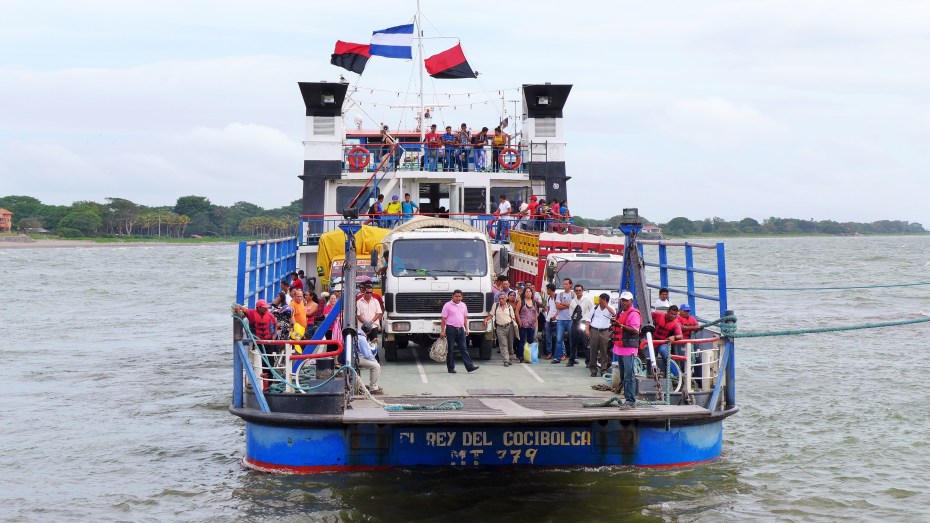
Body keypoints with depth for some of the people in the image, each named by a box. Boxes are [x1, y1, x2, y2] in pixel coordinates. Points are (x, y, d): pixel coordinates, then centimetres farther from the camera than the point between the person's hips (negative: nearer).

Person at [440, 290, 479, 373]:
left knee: (464, 349, 2)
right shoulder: (447, 305, -3)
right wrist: (442, 331, -10)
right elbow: (443, 319, -5)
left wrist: (466, 329, 12)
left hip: (460, 329, 5)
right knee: (450, 349, 1)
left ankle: (469, 366, -3)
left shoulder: (463, 305, 13)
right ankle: (450, 368, 8)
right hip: (451, 329, -5)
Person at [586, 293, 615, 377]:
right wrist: (587, 329, -2)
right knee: (593, 351, 1)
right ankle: (593, 370, 7)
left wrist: (606, 305, -20)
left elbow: (614, 313, -19)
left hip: (604, 332, -1)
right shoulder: (595, 308, 9)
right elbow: (589, 319, 10)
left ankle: (603, 370, 4)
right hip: (594, 331, 1)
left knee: (604, 352, -1)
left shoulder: (609, 309, 5)